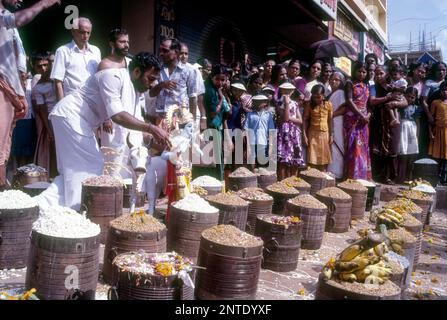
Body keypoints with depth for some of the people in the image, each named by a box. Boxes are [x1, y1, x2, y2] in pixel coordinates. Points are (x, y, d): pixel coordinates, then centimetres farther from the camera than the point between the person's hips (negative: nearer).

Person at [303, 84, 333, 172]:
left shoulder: (328, 104, -1)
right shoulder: (309, 104, -4)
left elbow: (330, 121, 3)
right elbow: (305, 120, -3)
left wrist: (331, 135, 1)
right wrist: (304, 135, -9)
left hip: (325, 134, 1)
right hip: (312, 134, -1)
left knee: (323, 159, 7)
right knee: (312, 160, -3)